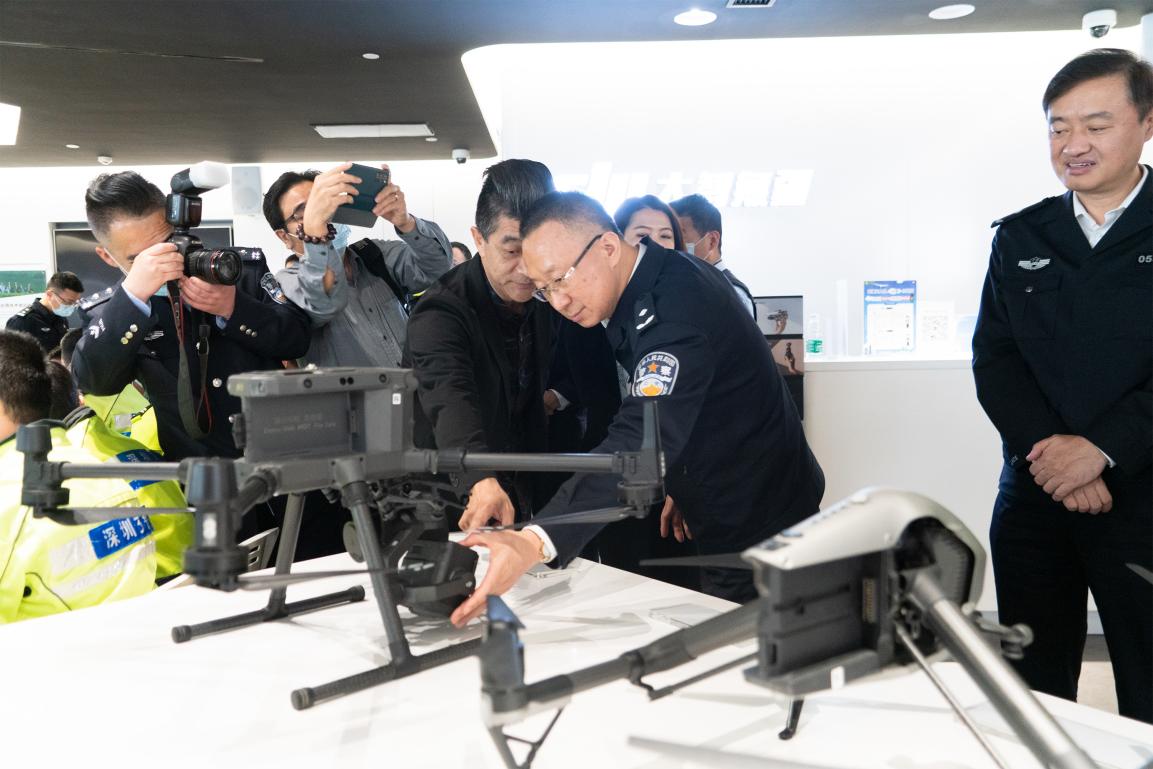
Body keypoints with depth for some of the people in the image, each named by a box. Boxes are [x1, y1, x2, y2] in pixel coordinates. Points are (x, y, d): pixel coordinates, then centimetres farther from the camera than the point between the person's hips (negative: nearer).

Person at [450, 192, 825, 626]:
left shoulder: (674, 311, -31)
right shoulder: (663, 278, 1)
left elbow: (641, 442, -45)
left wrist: (535, 543, -56)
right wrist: (681, 481, 13)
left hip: (761, 534, -9)